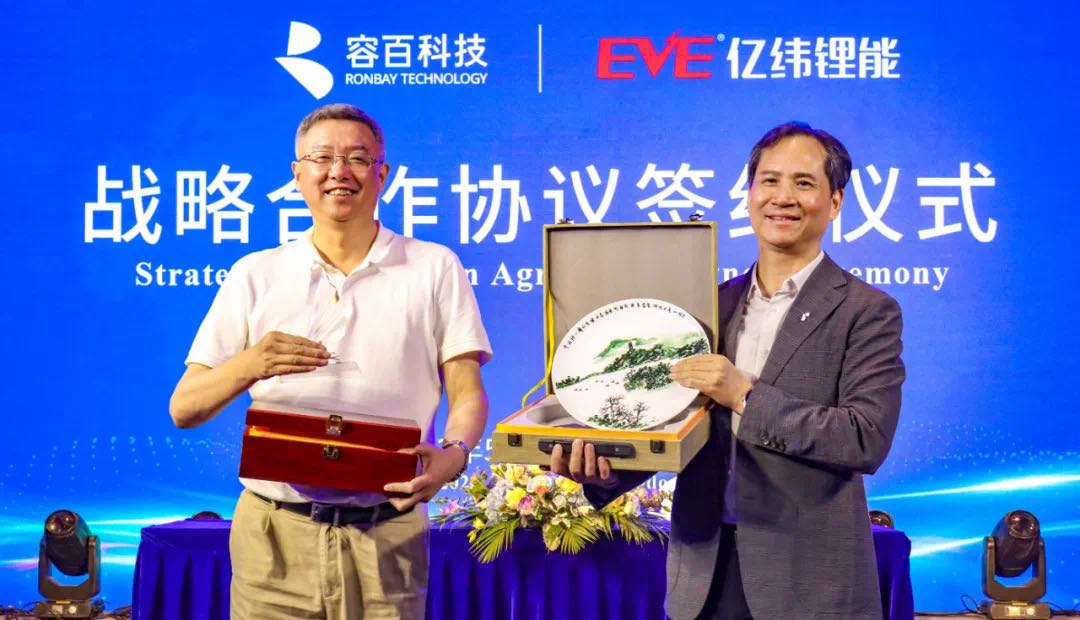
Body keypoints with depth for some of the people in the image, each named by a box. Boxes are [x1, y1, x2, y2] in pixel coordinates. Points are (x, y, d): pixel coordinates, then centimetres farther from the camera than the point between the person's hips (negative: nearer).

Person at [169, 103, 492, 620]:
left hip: (386, 536, -1)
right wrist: (249, 365, -17)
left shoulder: (434, 268, 5)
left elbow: (467, 395, 0)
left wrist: (453, 453, -22)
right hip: (275, 534, 1)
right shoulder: (254, 275, 7)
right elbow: (183, 410, 3)